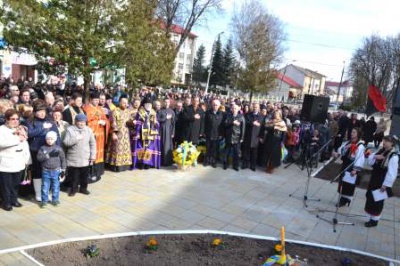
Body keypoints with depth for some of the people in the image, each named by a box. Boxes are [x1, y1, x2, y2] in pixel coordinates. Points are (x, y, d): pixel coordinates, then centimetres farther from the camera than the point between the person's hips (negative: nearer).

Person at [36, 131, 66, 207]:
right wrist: (49, 155, -23)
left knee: (55, 187, 9)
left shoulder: (58, 148, -2)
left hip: (56, 171, 0)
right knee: (45, 187, 7)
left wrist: (63, 170, 0)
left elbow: (63, 160, 2)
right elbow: (39, 157, -14)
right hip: (46, 171, 0)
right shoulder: (43, 148, -2)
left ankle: (55, 200, 24)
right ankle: (44, 201, 20)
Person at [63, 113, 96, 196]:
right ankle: (73, 189, 24)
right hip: (73, 159, -2)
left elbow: (92, 143, 3)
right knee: (74, 175, 7)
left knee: (84, 175, 12)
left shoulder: (88, 130, 0)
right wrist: (76, 138, -22)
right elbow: (66, 143, -12)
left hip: (85, 158, 2)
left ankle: (83, 188, 30)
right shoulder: (70, 129, -5)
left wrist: (93, 155, 1)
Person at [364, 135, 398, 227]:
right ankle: (372, 218, 26)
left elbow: (392, 173, -20)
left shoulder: (393, 156, -18)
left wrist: (385, 185, -20)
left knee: (377, 201, 3)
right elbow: (370, 161, 12)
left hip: (382, 182, -8)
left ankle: (374, 220, 17)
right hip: (374, 179, 8)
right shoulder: (381, 151, 7)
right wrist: (374, 156, -10)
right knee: (370, 199, 13)